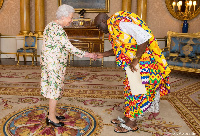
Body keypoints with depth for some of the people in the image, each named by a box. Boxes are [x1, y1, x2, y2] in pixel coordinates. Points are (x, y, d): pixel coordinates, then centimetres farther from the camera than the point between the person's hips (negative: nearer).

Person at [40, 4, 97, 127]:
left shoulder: (51, 25, 10)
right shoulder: (58, 30, -21)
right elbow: (69, 48, -22)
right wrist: (87, 54, -17)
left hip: (49, 61, 10)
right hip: (54, 64, -10)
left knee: (53, 87, 17)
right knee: (55, 88, 0)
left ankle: (52, 112, 30)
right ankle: (51, 117, 11)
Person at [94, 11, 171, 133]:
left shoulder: (121, 22, -20)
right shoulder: (113, 28, 11)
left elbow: (144, 38, -26)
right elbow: (120, 49, 21)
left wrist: (136, 60, -23)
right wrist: (103, 54, 17)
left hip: (145, 61, -10)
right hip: (134, 63, 10)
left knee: (138, 91, -1)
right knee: (130, 89, 14)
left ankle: (131, 123, 10)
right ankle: (128, 118, 26)